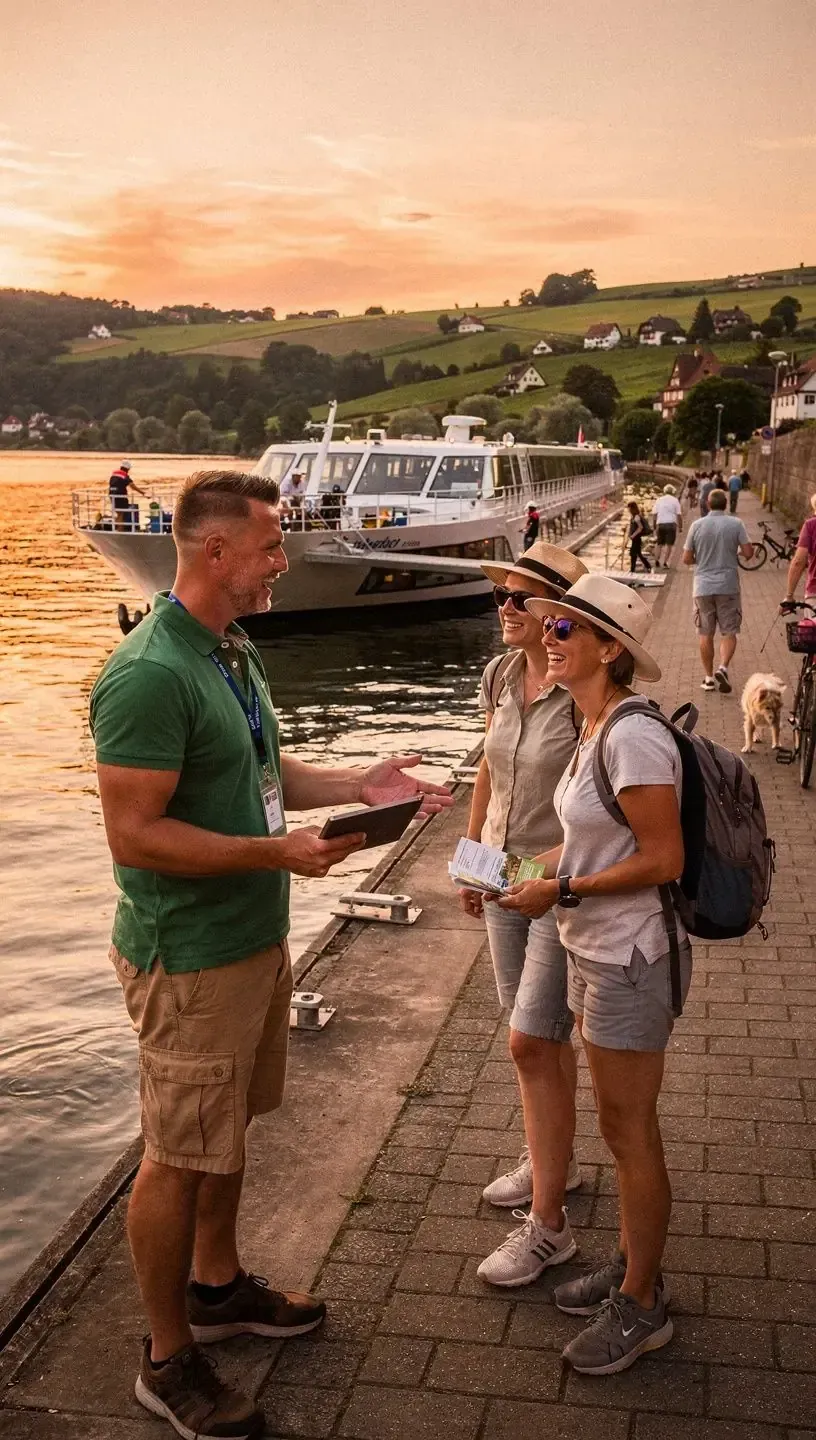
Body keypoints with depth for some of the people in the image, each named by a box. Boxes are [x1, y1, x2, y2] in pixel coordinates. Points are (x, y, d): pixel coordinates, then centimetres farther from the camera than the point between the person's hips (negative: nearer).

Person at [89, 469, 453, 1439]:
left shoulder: (231, 649, 7)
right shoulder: (148, 675, -24)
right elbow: (135, 835, -25)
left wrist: (357, 785, 5)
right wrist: (276, 852, -27)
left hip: (253, 936, 9)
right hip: (189, 956, -9)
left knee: (227, 1127, 23)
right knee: (178, 1157, 6)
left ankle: (216, 1286, 43)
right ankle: (168, 1359, 24)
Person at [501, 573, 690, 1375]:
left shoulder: (633, 739, -23)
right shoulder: (593, 733, 7)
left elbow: (664, 860, -23)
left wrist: (563, 892, -19)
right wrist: (533, 868, 2)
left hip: (630, 957, -9)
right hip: (593, 950, 9)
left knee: (629, 1130, 4)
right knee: (619, 1124, 20)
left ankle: (640, 1307, 21)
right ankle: (632, 1264, 37)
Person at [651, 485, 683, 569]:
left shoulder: (659, 500, 9)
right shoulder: (675, 500, 2)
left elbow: (655, 514, 5)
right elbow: (679, 515, -2)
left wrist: (655, 525, 12)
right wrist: (680, 526, 4)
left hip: (660, 524, 2)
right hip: (671, 524, -2)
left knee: (659, 543, 14)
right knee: (669, 544, 2)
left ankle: (656, 561, 6)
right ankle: (665, 563, -3)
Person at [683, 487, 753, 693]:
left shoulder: (697, 525, -1)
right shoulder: (735, 524, -4)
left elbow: (686, 559, 1)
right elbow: (748, 553, -7)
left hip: (703, 587, 1)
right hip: (728, 586, -1)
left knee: (706, 635, 9)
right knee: (729, 633, 6)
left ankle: (708, 677, 13)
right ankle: (722, 668, -14)